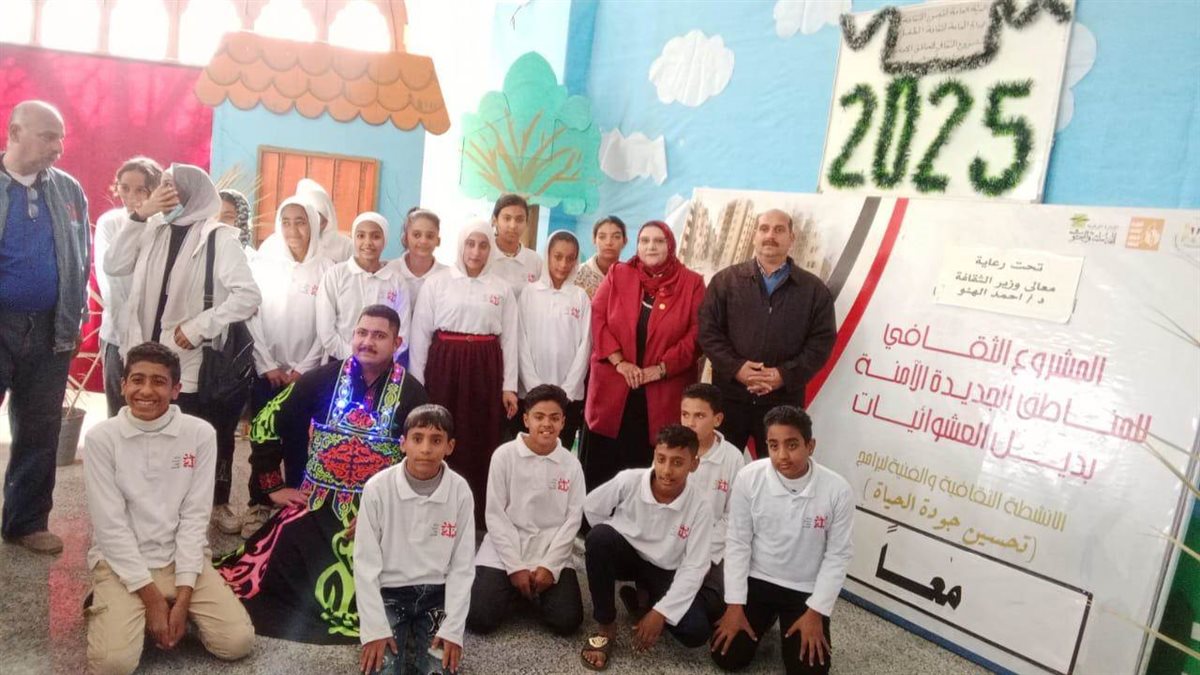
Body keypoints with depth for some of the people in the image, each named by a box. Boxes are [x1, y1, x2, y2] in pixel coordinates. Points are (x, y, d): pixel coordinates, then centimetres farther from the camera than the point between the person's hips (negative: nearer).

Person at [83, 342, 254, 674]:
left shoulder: (200, 433, -7)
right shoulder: (101, 437, -10)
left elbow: (195, 516, -6)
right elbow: (110, 524, -11)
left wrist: (183, 596, -12)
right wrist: (152, 597, -14)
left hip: (182, 557, 2)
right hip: (122, 561, -1)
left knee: (238, 642, -12)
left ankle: (173, 611, 13)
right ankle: (109, 609, 11)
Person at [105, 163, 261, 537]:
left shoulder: (220, 238, -8)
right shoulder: (154, 232, 9)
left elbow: (249, 295, -16)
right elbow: (114, 266, 1)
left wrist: (198, 326, -19)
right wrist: (139, 215, -5)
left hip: (194, 361, -4)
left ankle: (218, 503, 24)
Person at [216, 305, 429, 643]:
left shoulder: (411, 394, -6)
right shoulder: (324, 378, -2)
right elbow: (266, 423, 5)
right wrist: (273, 486, 4)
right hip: (314, 508, 2)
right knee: (248, 578, -2)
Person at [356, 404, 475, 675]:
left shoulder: (460, 491, -10)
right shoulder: (378, 488, -14)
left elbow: (463, 566, -5)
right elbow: (365, 564, -9)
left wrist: (452, 629, -12)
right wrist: (375, 629, -14)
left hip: (436, 594, 1)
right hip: (388, 593, -1)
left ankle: (417, 639, 17)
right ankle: (400, 639, 14)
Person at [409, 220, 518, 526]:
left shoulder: (502, 289, 7)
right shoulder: (436, 284, 3)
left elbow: (509, 339, 7)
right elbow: (420, 334, 3)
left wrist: (509, 386, 2)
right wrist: (417, 382, -1)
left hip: (485, 369, 1)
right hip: (444, 365, -1)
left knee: (481, 444, 5)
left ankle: (479, 520, 18)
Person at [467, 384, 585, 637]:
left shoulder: (571, 464, 0)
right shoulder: (504, 455, -7)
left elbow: (573, 519, -1)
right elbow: (495, 514, -6)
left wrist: (550, 566, -11)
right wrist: (515, 566, -11)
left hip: (551, 555, 1)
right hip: (504, 553, -1)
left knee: (567, 621, -15)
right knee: (479, 619, -16)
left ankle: (534, 593, 17)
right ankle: (515, 593, 17)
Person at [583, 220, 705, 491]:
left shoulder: (692, 283, 4)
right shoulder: (617, 275, 8)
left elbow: (698, 333, -3)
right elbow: (597, 318, 1)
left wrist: (661, 368, -11)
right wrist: (619, 361, -11)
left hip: (663, 393, -1)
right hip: (613, 389, 1)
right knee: (603, 466, 5)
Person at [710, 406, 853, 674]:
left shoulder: (837, 490, -19)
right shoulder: (749, 477, -18)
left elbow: (838, 555, -8)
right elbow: (737, 543, -9)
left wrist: (816, 612, -9)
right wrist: (735, 605, -10)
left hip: (807, 590, 0)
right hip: (756, 581, 1)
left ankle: (788, 626, 24)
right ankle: (764, 621, 25)